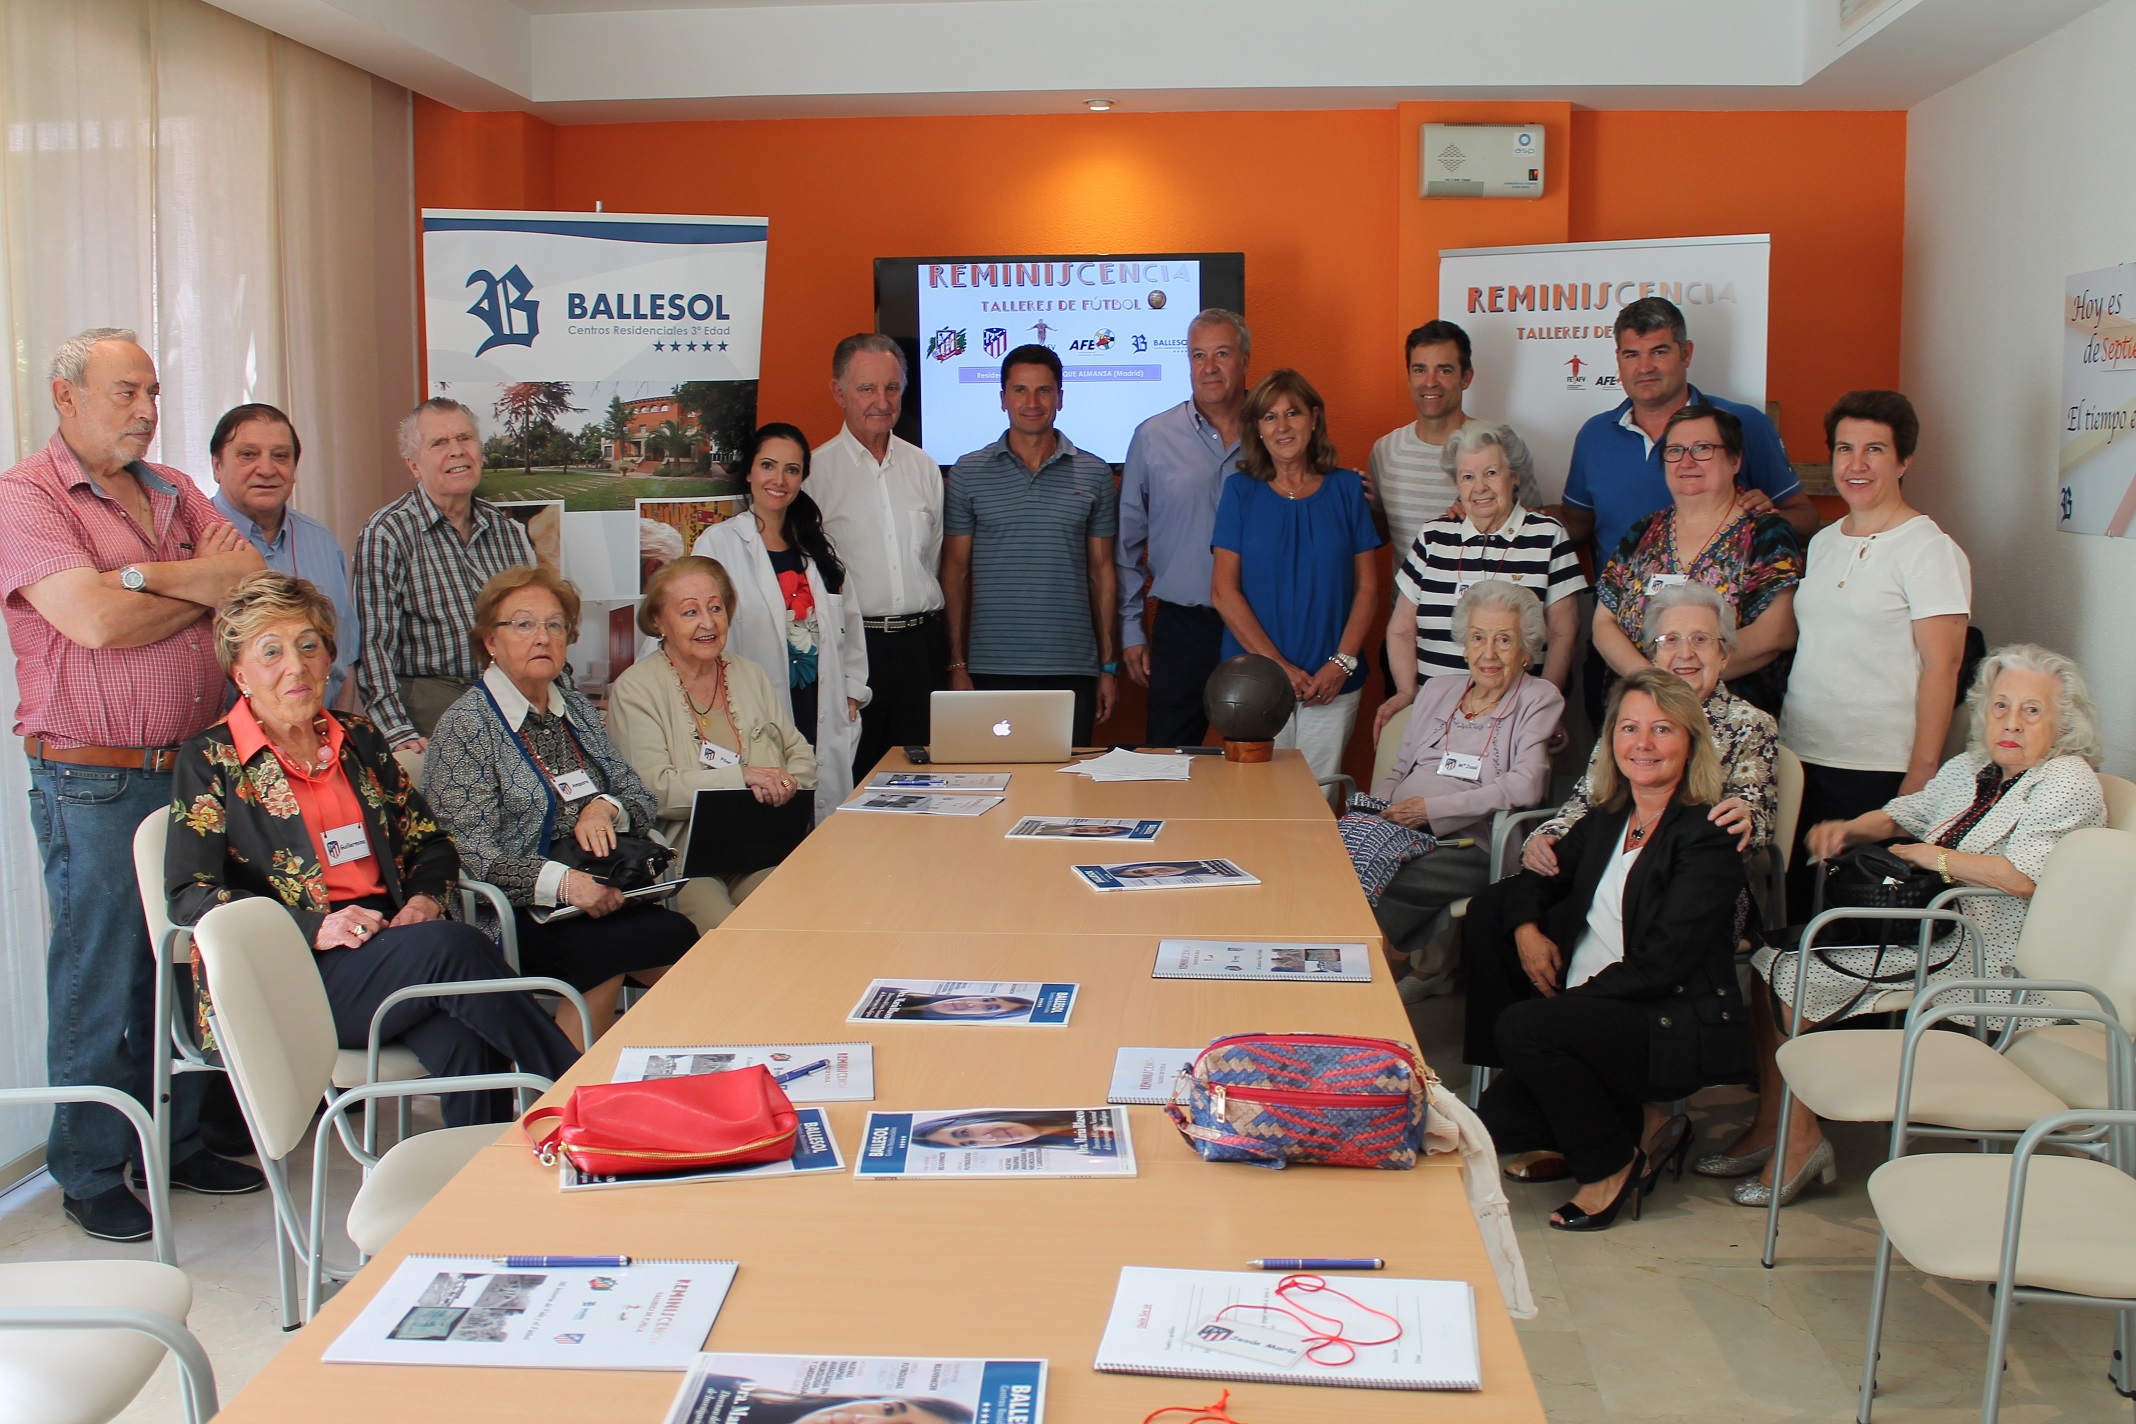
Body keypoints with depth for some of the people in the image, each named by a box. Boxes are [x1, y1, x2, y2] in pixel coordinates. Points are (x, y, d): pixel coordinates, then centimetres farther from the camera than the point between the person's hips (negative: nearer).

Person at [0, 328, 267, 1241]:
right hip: (90, 785, -6)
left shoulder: (174, 494, 13)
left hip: (193, 771, 6)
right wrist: (207, 592, -4)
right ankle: (91, 1178, 18)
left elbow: (252, 580, 0)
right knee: (98, 986, 4)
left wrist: (147, 575, -14)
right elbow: (95, 620, -19)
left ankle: (177, 1145, 27)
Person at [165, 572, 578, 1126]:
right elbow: (189, 895, -5)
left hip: (389, 943, 4)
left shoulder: (359, 739, 20)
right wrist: (315, 928, -17)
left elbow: (431, 842, 22)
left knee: (467, 1045, -31)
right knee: (455, 946, -33)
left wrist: (425, 898, -3)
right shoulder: (210, 762, 5)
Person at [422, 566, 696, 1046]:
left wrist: (604, 807, -6)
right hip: (517, 916, -6)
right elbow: (475, 854, -13)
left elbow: (640, 798, 17)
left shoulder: (576, 708, 17)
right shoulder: (464, 727, -4)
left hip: (606, 895, 6)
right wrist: (562, 881, -27)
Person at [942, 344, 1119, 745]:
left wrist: (1108, 666, 7)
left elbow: (1101, 572, 9)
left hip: (1072, 669, 1)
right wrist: (957, 663, 0)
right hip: (992, 667, -1)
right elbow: (955, 571, 5)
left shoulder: (1094, 474, 7)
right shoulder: (968, 472, 4)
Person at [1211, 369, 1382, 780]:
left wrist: (1342, 663, -8)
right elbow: (1224, 591, -2)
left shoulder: (1346, 488, 7)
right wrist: (1278, 666, -10)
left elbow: (1367, 588, 5)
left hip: (1331, 684, 1)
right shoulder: (1240, 491, 3)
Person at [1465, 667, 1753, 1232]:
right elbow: (1534, 881, 22)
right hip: (1599, 1014, 8)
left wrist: (1566, 1000, -19)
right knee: (1495, 1121, -5)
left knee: (1521, 1027, -29)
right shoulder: (1607, 820, 10)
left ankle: (1611, 1164, -7)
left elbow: (1658, 965, -20)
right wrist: (1526, 928, -1)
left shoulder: (1706, 837, -13)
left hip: (1678, 1030, -8)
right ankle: (1642, 1125, 12)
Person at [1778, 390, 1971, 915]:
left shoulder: (1929, 549, -7)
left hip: (1878, 768, -6)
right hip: (1799, 756, 6)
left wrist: (1922, 773, -16)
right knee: (1793, 900, 6)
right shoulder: (1823, 542, 14)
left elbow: (1940, 666, -11)